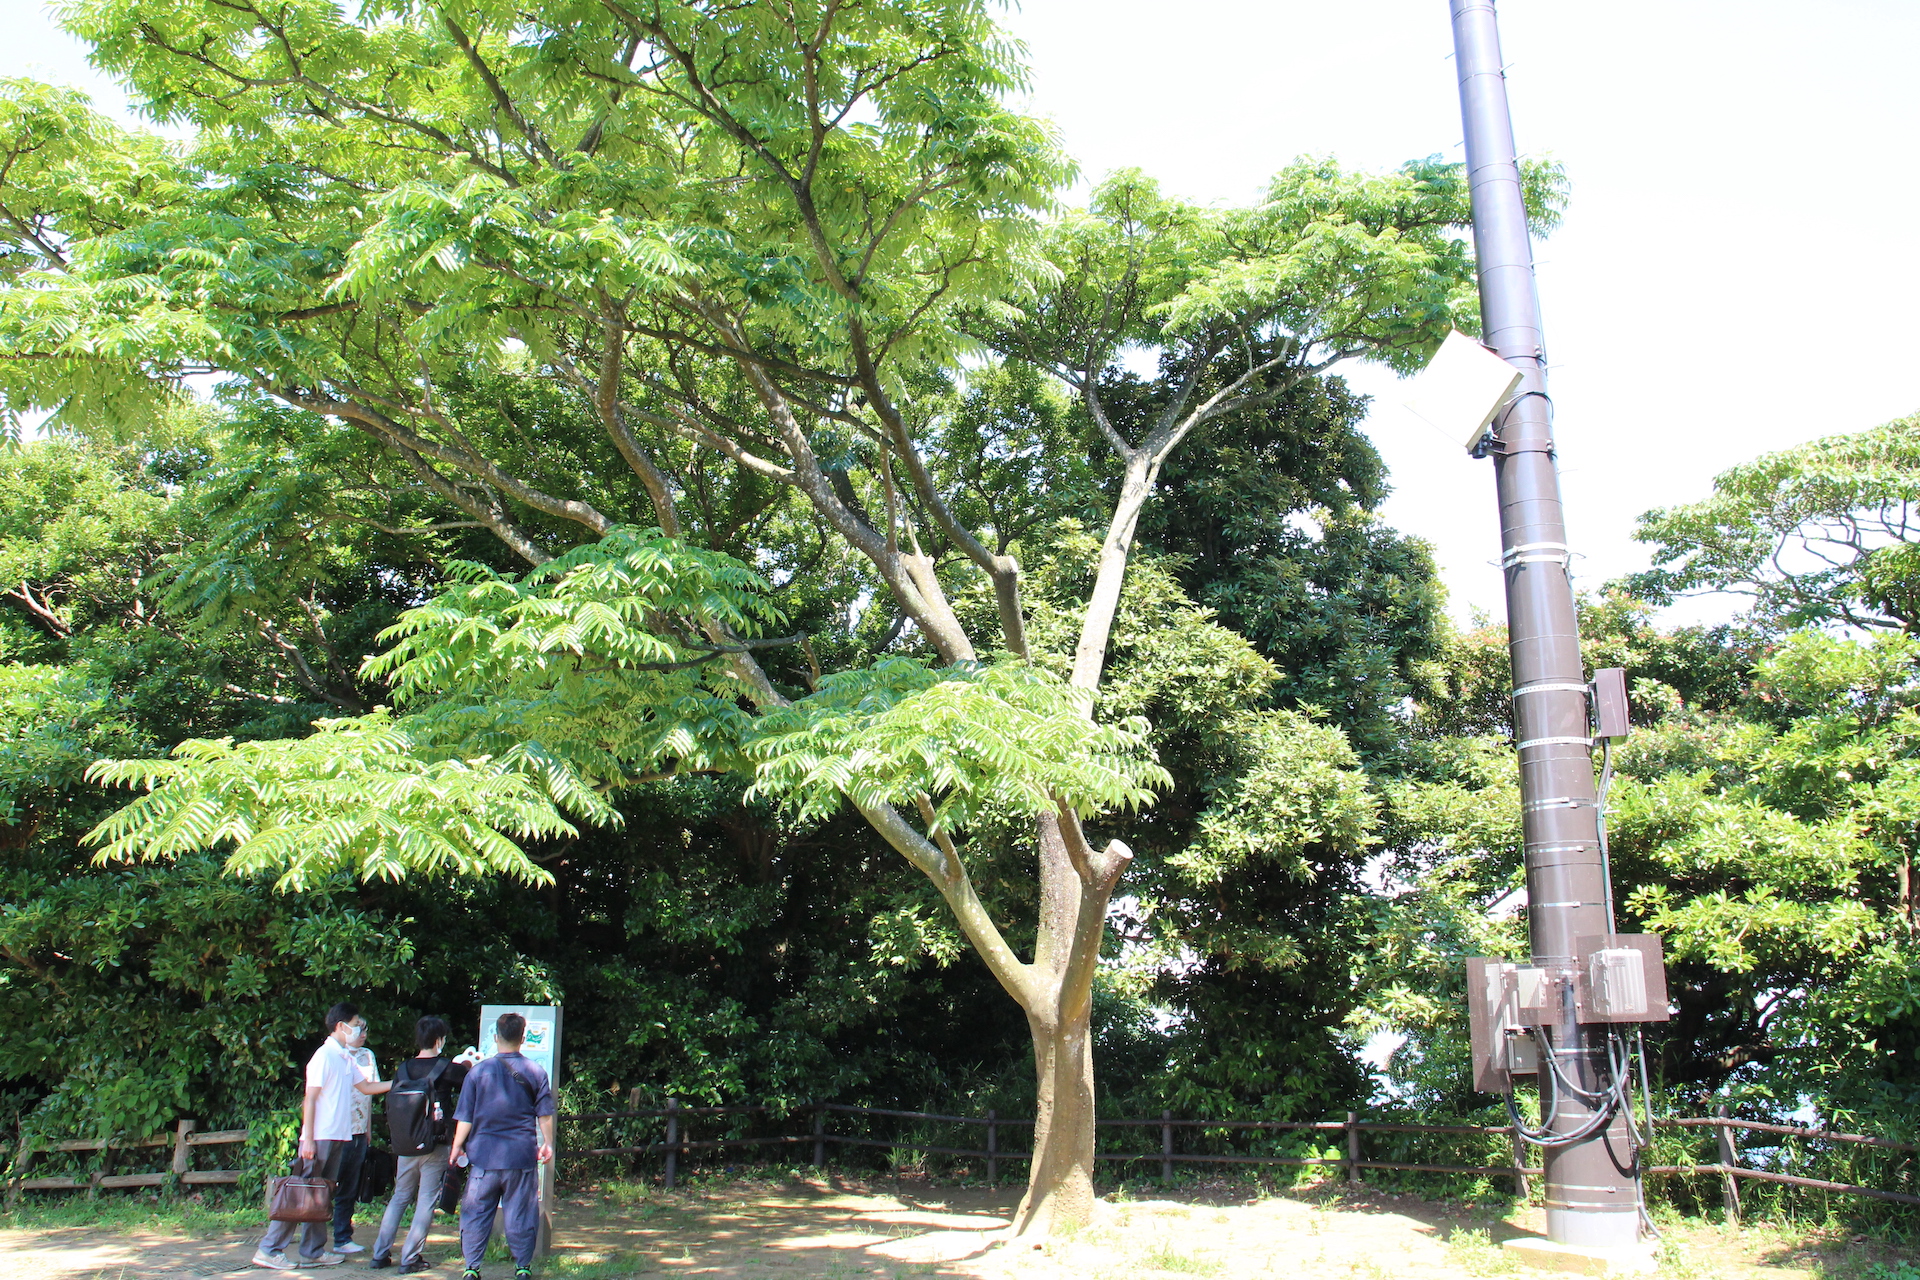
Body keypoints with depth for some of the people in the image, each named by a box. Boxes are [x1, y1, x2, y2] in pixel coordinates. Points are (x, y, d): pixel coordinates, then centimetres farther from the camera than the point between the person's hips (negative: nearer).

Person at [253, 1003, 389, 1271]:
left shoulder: (346, 1059, 14)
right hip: (320, 1137, -8)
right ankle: (269, 1249, 1)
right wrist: (308, 1139, -18)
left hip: (339, 1137, 8)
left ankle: (313, 1251, 13)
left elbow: (366, 1087, 22)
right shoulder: (324, 1055, -11)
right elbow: (310, 1099, -15)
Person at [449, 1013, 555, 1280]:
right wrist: (547, 1143, 13)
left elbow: (465, 1117, 2)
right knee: (521, 1213, 8)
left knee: (476, 1213, 9)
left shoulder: (478, 1072, -2)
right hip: (522, 1155, 0)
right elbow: (545, 1115, 2)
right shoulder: (536, 1073, -1)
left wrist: (457, 1146, 14)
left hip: (484, 1155, 0)